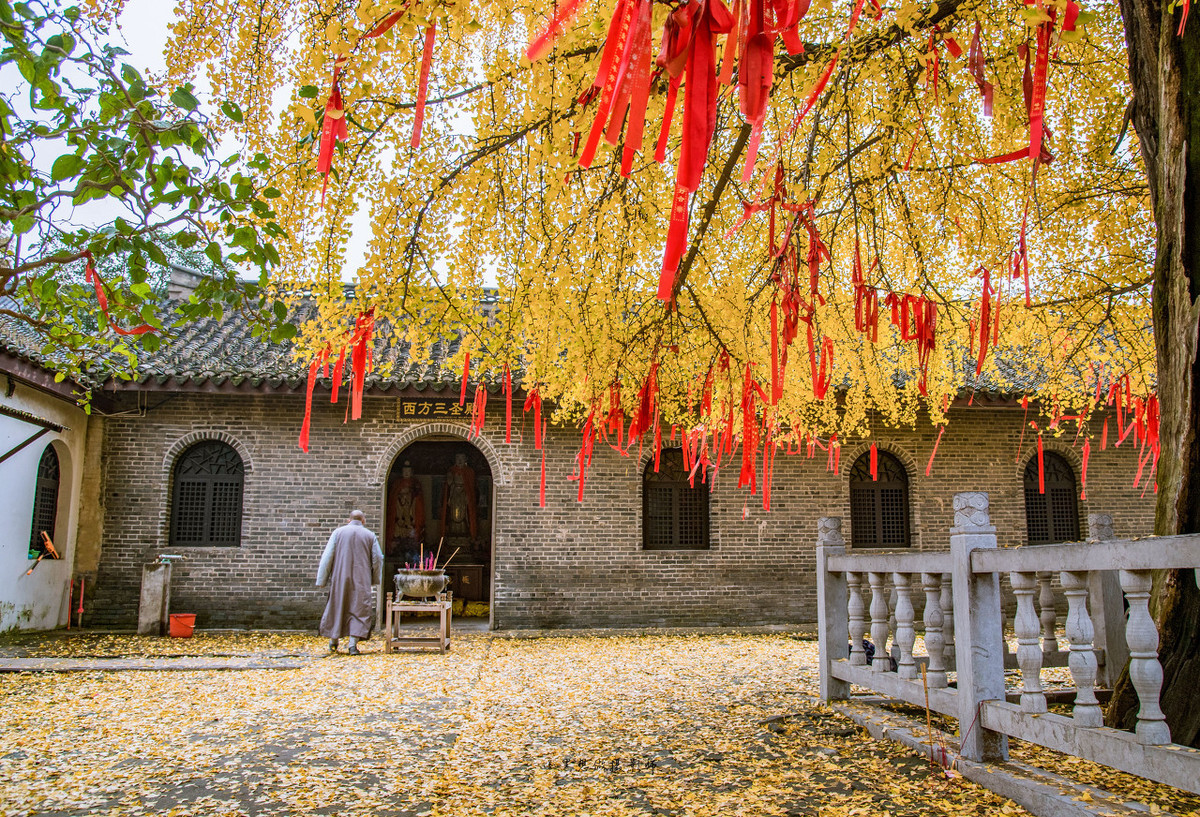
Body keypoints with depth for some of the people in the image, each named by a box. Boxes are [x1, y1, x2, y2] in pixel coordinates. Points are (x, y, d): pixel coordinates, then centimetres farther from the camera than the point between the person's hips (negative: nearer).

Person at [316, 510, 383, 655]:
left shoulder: (338, 532, 2)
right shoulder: (370, 536, 3)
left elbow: (327, 556, -1)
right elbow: (378, 559, 4)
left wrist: (322, 580, 2)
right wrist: (376, 579, 17)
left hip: (340, 579, 1)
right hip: (361, 580, -1)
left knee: (336, 608, 15)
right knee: (359, 610, 2)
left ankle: (333, 642, 26)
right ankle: (353, 644, -7)